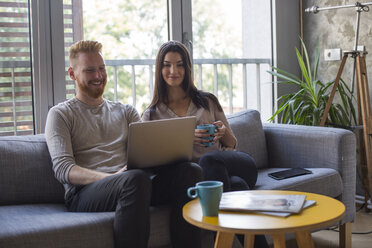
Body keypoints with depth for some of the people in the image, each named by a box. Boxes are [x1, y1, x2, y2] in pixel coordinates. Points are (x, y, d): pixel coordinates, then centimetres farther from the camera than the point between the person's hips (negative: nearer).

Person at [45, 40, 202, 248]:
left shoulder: (126, 112, 26)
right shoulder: (61, 114, 12)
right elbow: (63, 169, -3)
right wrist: (111, 177, -21)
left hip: (130, 186, 5)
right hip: (84, 192, -4)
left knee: (190, 171, -23)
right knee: (136, 178, -38)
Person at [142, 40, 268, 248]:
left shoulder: (208, 101, 20)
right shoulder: (151, 115, 15)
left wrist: (224, 132, -5)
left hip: (238, 166, 2)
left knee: (209, 159, -36)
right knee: (236, 185, -37)